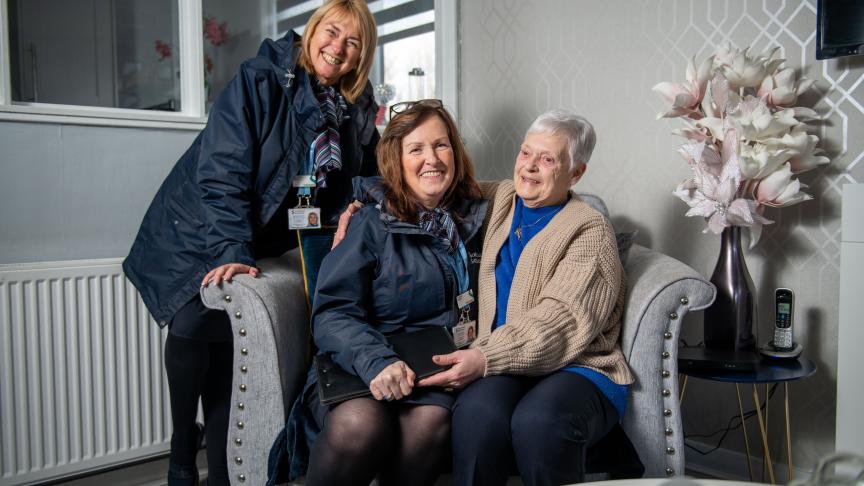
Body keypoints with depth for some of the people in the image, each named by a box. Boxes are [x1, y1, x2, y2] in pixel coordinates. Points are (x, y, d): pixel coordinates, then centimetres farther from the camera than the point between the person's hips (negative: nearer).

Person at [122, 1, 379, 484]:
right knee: (195, 320, -19)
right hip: (198, 228, -3)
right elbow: (223, 172, -22)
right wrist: (232, 251, -30)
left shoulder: (356, 108, 0)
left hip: (262, 234, 4)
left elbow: (370, 174, 10)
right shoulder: (259, 80, -16)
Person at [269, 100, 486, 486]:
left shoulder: (474, 219, 13)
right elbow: (332, 313, -7)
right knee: (360, 424, -35)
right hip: (360, 366, -2)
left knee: (430, 422, -33)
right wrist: (376, 361, -25)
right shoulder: (373, 223, 1)